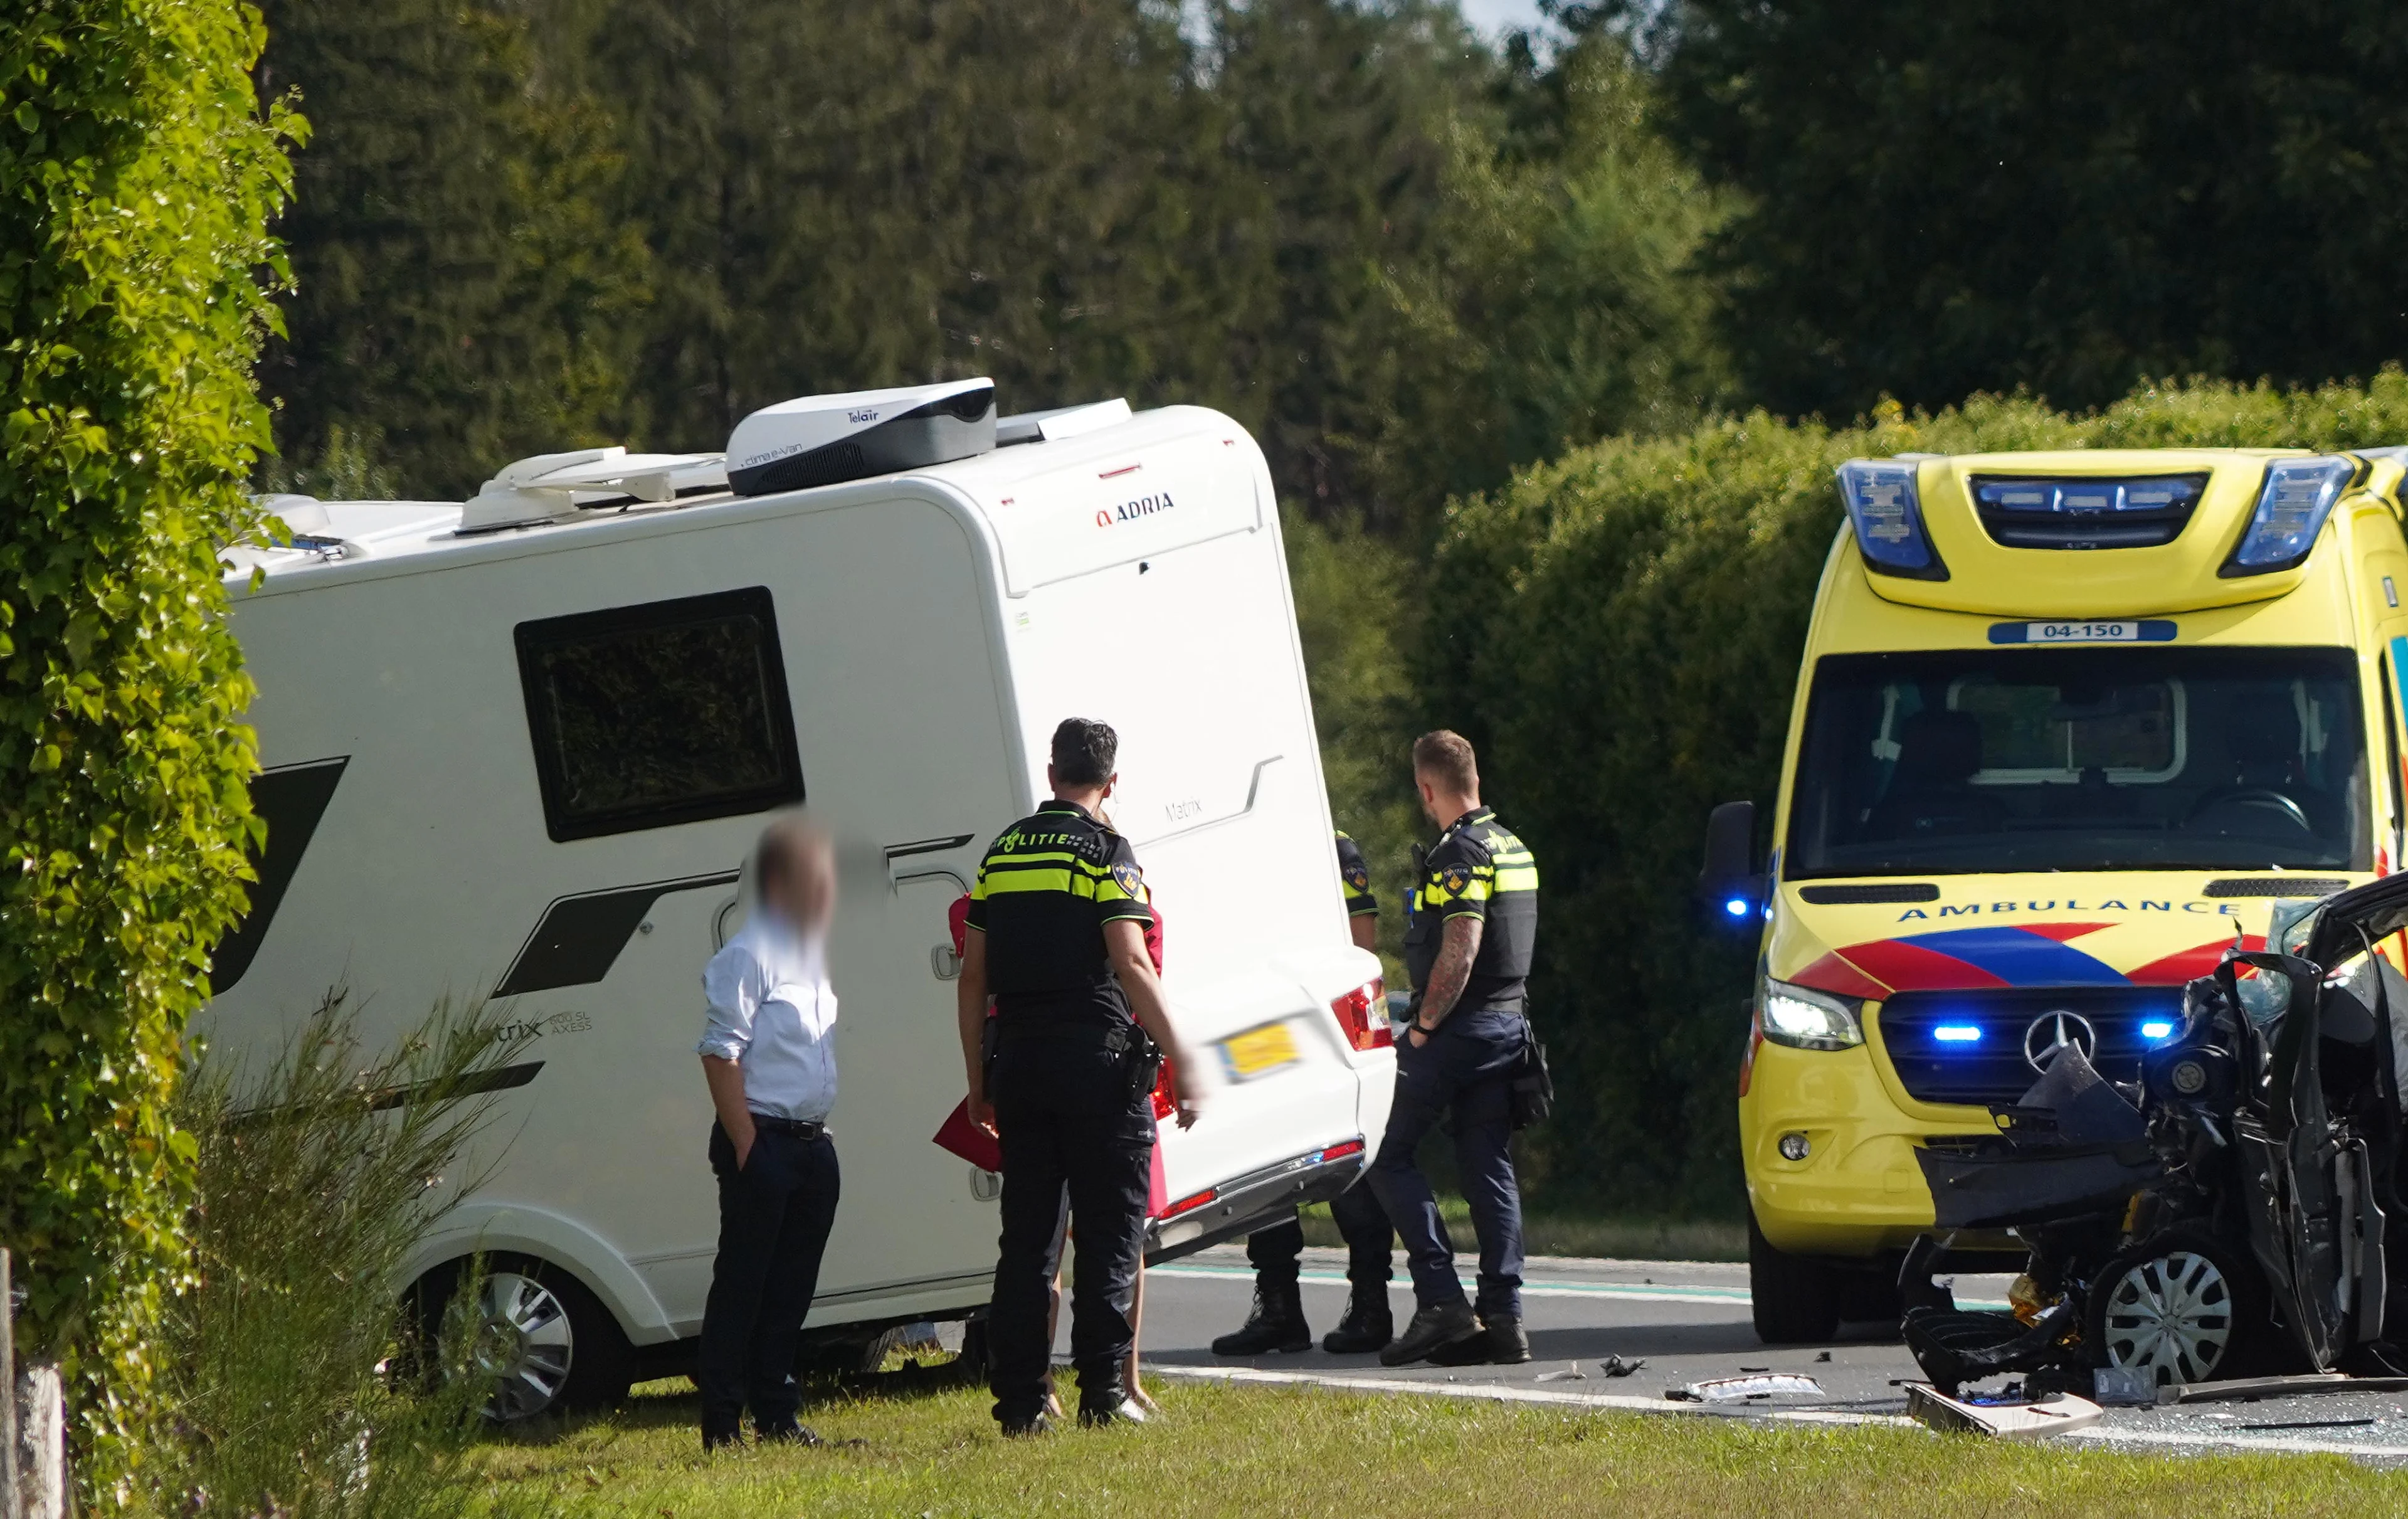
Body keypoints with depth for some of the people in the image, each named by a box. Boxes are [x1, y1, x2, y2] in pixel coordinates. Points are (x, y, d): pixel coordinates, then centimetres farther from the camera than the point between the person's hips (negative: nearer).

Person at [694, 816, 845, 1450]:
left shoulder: (810, 952, 15)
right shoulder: (749, 958, -13)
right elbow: (721, 1054, -17)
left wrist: (817, 1135, 17)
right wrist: (745, 1147, -19)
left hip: (811, 1144, 9)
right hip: (764, 1137, -9)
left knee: (792, 1285, 11)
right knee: (742, 1283, -5)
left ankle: (776, 1414, 18)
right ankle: (721, 1425, -2)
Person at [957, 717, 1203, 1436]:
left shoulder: (1003, 852, 12)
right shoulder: (1105, 852, -6)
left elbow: (972, 977, 13)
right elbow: (1130, 964, -15)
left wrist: (978, 1077, 19)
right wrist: (1179, 1057, -13)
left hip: (1018, 1057, 5)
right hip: (1097, 1055, -5)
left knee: (1026, 1234, 8)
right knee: (1109, 1229, 1)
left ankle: (1019, 1398, 6)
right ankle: (1103, 1391, -2)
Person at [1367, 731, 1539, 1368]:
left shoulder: (1460, 854, -14)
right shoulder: (1514, 849, 16)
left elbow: (1458, 952, -23)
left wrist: (1424, 1025, -13)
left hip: (1458, 1028, -9)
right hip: (1509, 1024, 9)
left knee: (1391, 1156, -2)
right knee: (1489, 1168, 9)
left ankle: (1442, 1302, -10)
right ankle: (1504, 1316, 4)